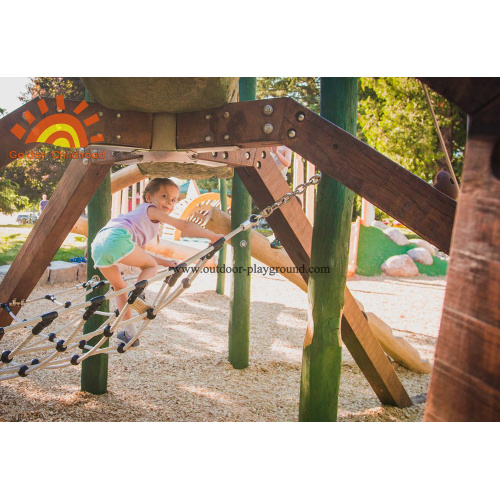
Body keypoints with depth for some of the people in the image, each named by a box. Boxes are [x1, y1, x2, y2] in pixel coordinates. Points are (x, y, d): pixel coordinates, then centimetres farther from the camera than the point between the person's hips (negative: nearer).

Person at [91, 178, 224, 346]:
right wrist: (212, 236, 8)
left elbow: (139, 255, 39)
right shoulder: (151, 209, 14)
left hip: (98, 245, 9)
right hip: (116, 239, -9)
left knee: (120, 287, 20)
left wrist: (166, 262, 37)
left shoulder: (142, 216, 38)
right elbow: (184, 226, 4)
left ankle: (129, 332, 22)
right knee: (152, 266, 10)